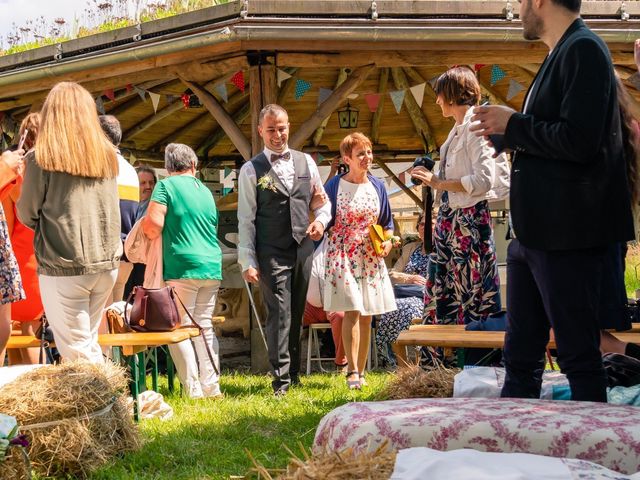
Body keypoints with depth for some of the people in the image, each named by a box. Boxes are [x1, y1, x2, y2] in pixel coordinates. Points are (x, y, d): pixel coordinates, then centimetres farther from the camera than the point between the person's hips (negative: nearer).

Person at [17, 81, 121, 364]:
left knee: (78, 353, 1)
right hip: (107, 262, 5)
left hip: (63, 266, -5)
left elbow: (26, 214, 1)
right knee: (89, 344, 18)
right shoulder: (107, 154, 6)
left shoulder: (41, 158, -8)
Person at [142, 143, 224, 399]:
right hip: (212, 267, 6)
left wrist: (147, 228, 10)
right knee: (205, 327, 12)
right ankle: (211, 387, 11)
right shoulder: (205, 191, 17)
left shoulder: (166, 186, -2)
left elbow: (153, 226, -13)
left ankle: (194, 391, -5)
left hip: (182, 267, -6)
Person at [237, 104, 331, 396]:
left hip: (303, 249, 4)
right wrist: (248, 260, -8)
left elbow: (323, 202, 20)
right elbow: (246, 219, -2)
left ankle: (294, 372, 20)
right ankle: (281, 379, -7)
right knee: (279, 313, -9)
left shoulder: (306, 162, 12)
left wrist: (321, 220, -3)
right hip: (271, 253, -4)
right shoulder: (252, 170, 1)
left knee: (297, 314, 10)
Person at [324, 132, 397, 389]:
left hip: (371, 258, 4)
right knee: (352, 312, -16)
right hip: (342, 256, -4)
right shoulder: (335, 186, -3)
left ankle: (360, 372, 13)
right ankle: (352, 371, -16)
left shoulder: (377, 186, 8)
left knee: (366, 317, 6)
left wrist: (389, 241, -1)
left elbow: (387, 222, 16)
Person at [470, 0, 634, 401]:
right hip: (534, 232, 10)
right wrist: (508, 135, 8)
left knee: (579, 354, -2)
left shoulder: (583, 50, -13)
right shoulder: (562, 54, 16)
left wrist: (513, 124, -12)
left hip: (568, 233, -10)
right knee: (521, 355, 14)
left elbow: (579, 141, -23)